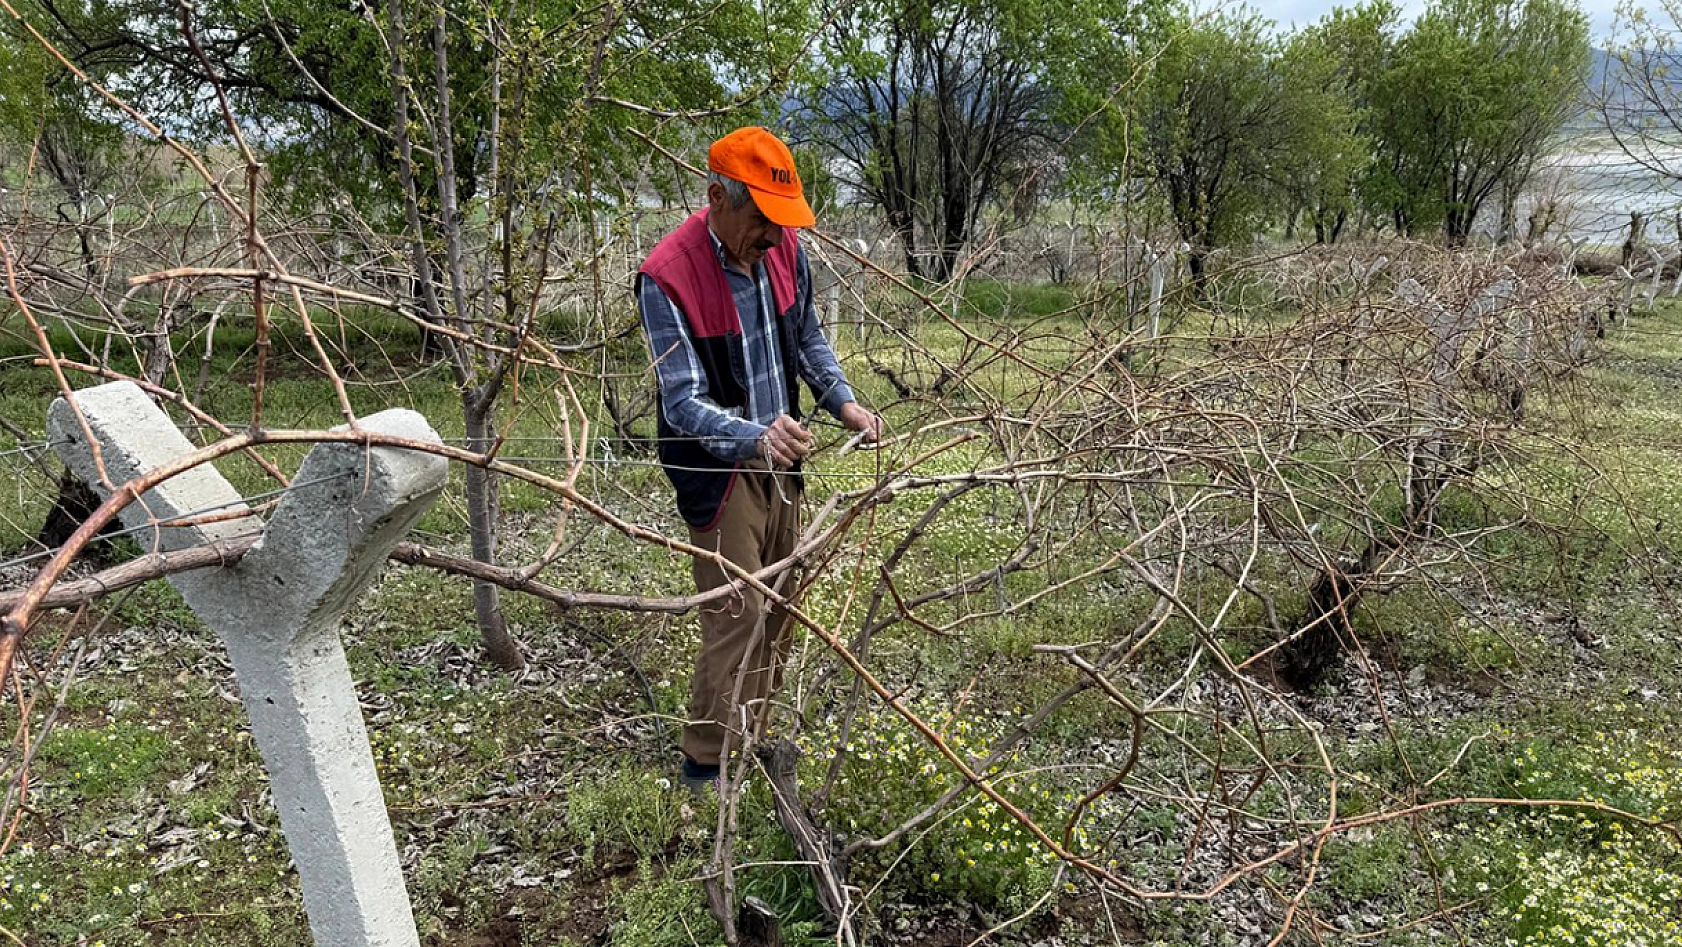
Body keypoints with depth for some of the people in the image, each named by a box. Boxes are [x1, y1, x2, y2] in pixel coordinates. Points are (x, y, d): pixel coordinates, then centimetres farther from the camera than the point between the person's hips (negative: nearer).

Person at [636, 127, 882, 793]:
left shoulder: (783, 249, -3)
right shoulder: (668, 277, -24)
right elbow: (684, 402, -26)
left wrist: (842, 400, -4)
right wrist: (756, 439, -43)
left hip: (780, 462, 7)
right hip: (719, 471, -7)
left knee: (779, 609, 16)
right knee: (736, 618, -5)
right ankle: (706, 772, 12)